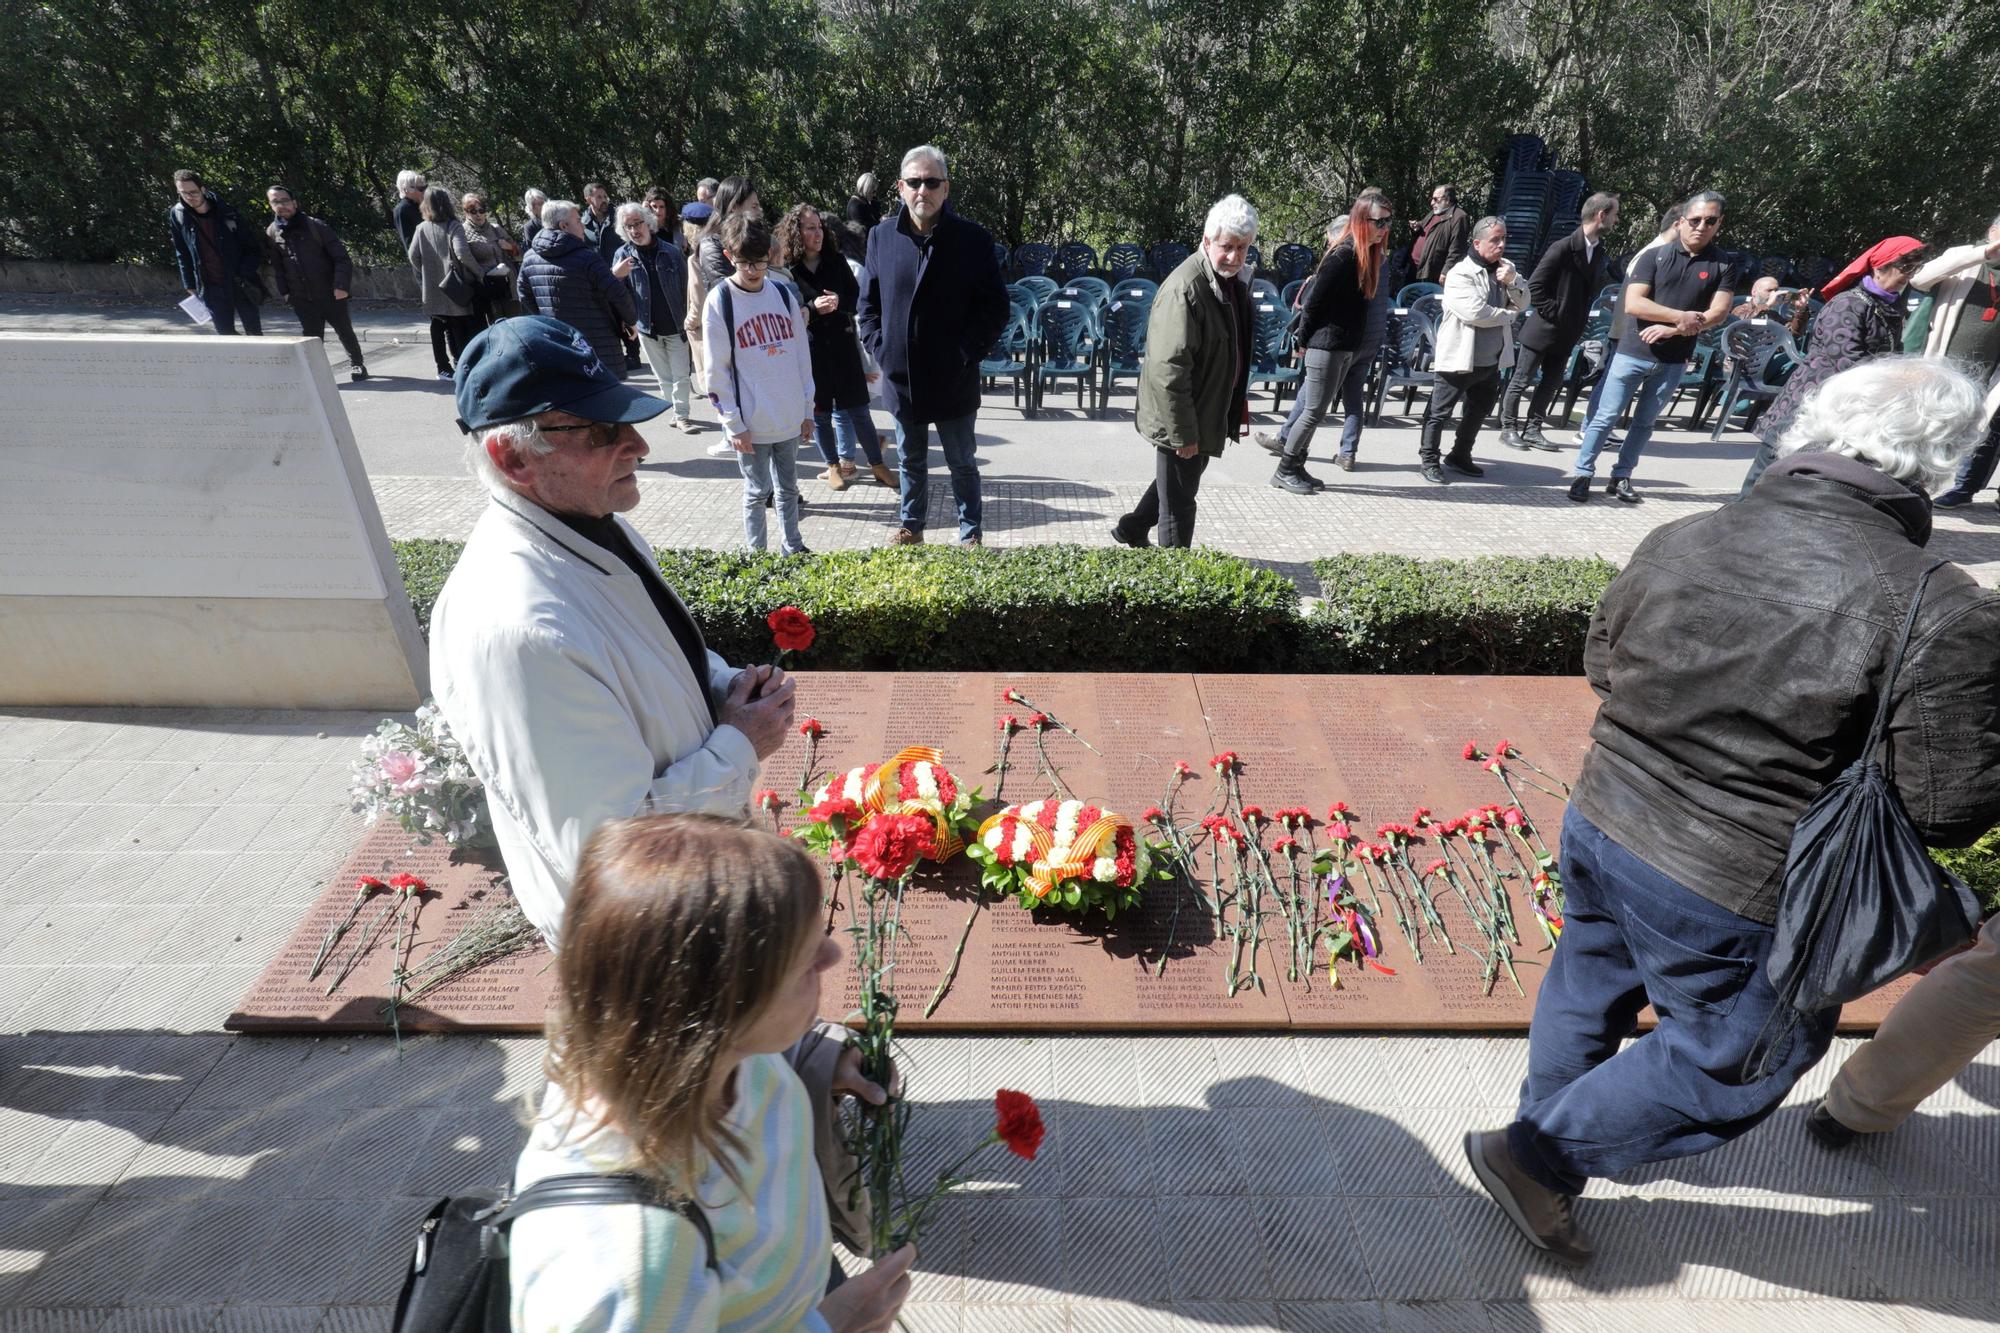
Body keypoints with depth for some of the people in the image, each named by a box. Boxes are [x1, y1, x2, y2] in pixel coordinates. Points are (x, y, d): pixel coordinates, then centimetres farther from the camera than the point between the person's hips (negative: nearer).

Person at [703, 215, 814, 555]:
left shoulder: (783, 292, 5)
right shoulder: (720, 300, -8)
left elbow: (802, 354, 9)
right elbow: (716, 370, -9)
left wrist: (807, 409, 8)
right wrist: (733, 423, -12)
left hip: (790, 417, 4)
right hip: (751, 422, -4)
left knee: (788, 486, 16)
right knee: (757, 489, 6)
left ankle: (793, 547, 30)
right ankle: (756, 553, 21)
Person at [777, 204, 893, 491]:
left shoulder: (836, 262, 3)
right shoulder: (786, 270, -6)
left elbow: (856, 295, 7)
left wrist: (839, 302, -13)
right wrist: (812, 307, -20)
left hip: (841, 344, 2)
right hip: (808, 349, -2)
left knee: (858, 408, 5)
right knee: (820, 411, 9)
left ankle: (877, 465, 15)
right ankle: (833, 465, 24)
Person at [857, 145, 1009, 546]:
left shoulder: (973, 239, -8)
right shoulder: (882, 236, 2)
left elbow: (996, 306, -6)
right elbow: (868, 302, 10)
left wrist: (966, 354, -12)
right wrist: (879, 348, -2)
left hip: (953, 381, -3)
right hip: (900, 376, 3)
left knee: (962, 464, 11)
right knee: (911, 461, 18)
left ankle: (971, 534, 26)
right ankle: (911, 525, 35)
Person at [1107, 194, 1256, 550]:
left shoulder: (1233, 281, 7)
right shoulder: (1185, 289, -24)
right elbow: (1169, 370, -26)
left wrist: (1238, 410, 22)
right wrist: (1182, 433, -25)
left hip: (1207, 412, 9)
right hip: (1180, 418, -9)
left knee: (1181, 484, 26)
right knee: (1179, 506, 5)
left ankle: (1132, 529, 45)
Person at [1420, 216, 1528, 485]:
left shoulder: (1505, 268, 9)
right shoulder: (1461, 274, -15)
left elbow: (1523, 304, 8)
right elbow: (1475, 312, -25)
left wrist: (1513, 281, -12)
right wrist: (1507, 314, -9)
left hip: (1492, 360, 8)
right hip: (1460, 359, -8)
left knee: (1477, 412, 17)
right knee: (1440, 412, 1)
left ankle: (1460, 456, 32)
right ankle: (1428, 459, 13)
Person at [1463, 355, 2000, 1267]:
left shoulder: (1675, 542, -6)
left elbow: (1602, 663, 8)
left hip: (1600, 825, 5)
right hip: (1730, 894, -5)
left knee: (1590, 980, 28)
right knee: (1737, 1056, 21)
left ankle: (1545, 1121, 51)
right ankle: (1540, 1161, 26)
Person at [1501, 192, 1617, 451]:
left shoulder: (1599, 251, 6)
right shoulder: (1563, 248, -16)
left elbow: (1593, 287, 17)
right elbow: (1535, 286, -16)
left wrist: (1580, 319, 6)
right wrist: (1554, 314, -15)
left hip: (1567, 334, 7)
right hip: (1543, 330, -7)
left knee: (1551, 383, 9)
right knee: (1521, 381, 3)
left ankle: (1533, 430, 17)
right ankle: (1509, 428, 12)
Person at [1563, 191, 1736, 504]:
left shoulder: (1722, 265, 1)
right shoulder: (1654, 255, -3)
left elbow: (1719, 313, -6)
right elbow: (1632, 304, -12)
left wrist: (1672, 330, -18)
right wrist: (1681, 317, -17)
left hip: (1673, 361, 2)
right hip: (1633, 353, -2)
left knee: (1644, 422, 10)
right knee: (1606, 417, -2)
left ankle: (1621, 477, 18)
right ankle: (1582, 474, 5)